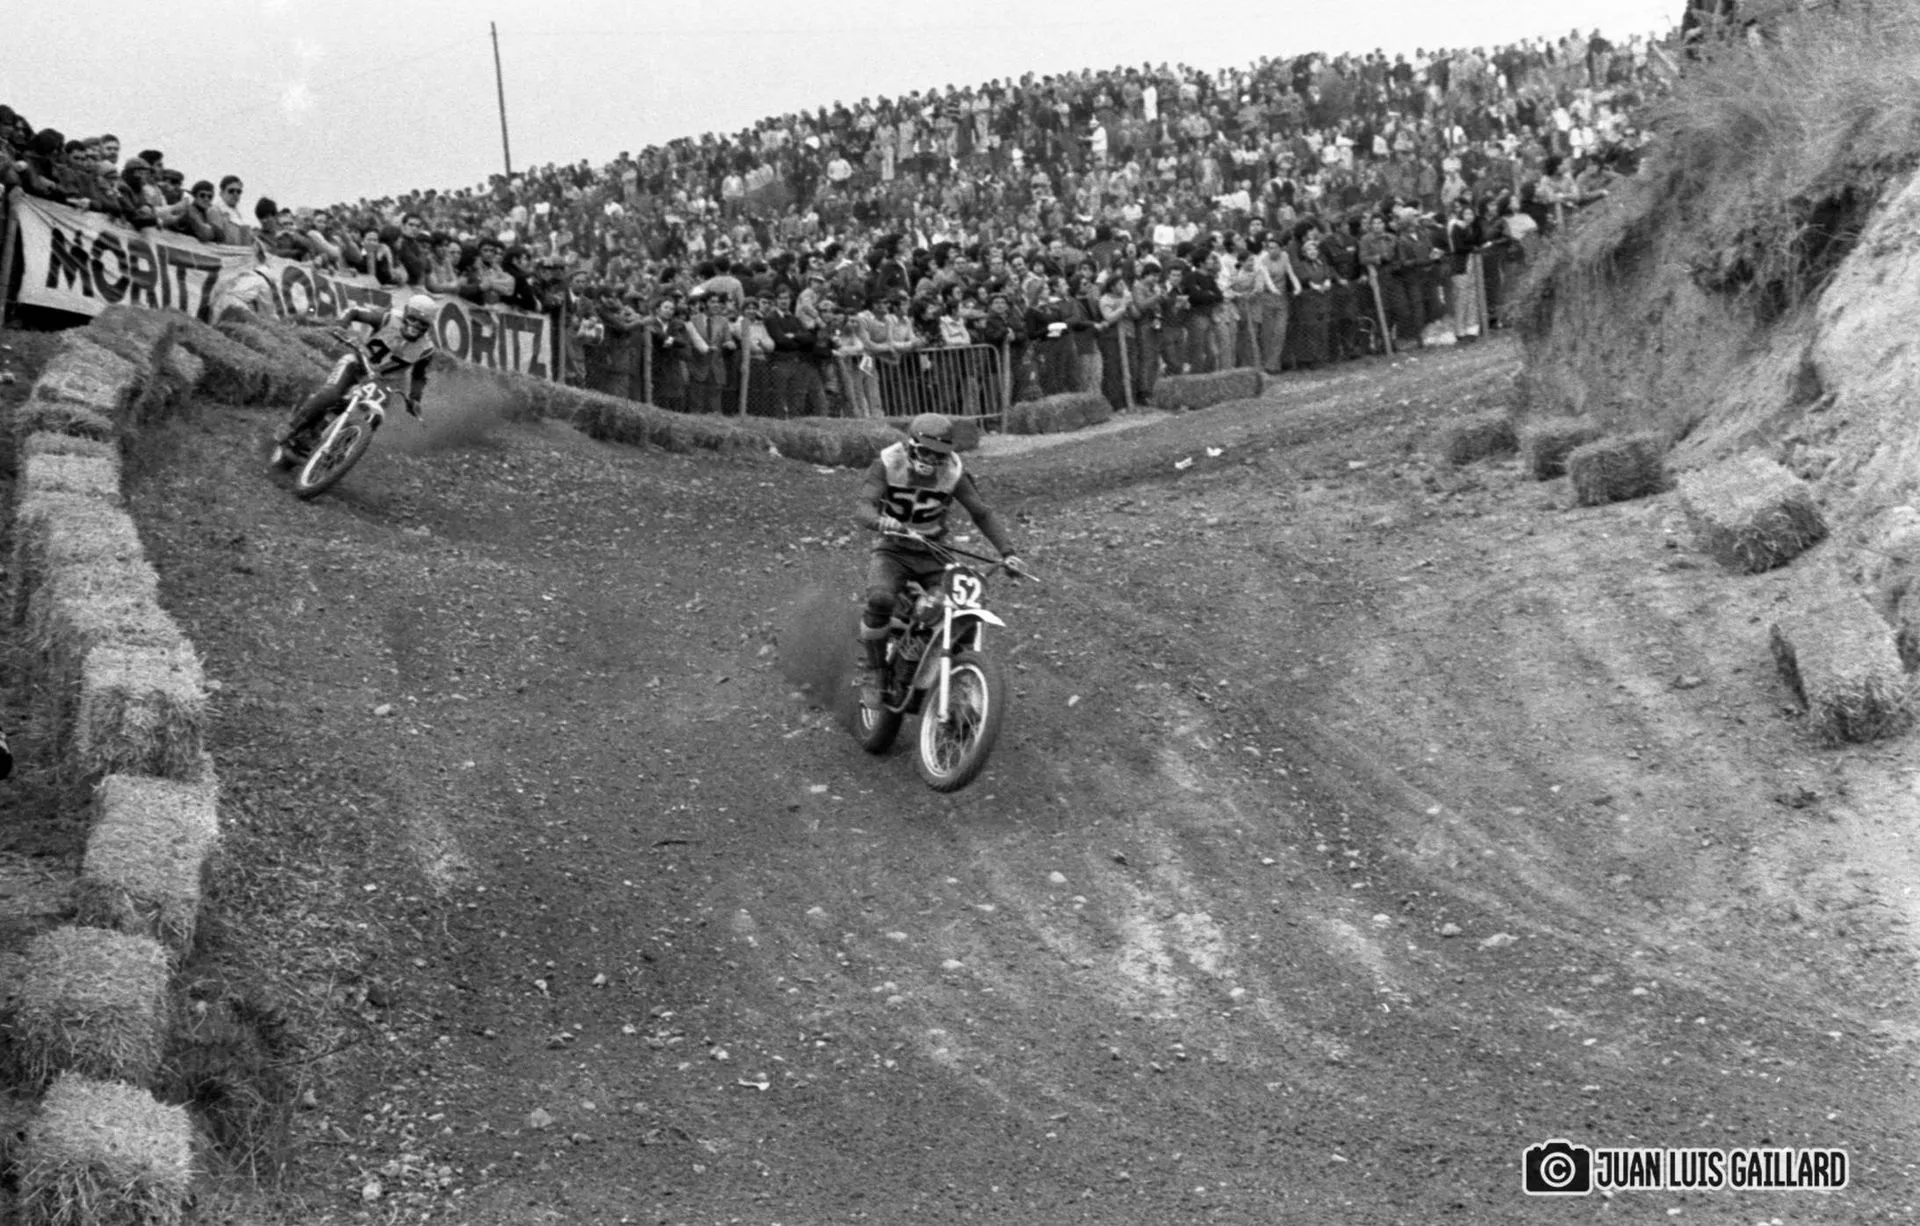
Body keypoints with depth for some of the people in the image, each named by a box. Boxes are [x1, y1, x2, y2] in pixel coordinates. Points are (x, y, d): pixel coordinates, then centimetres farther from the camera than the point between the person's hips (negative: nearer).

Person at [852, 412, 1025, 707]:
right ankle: (873, 672, -15)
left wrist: (1007, 551, -16)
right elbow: (863, 507, -26)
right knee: (880, 600, -33)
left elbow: (982, 513, -4)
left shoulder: (952, 472, -9)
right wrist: (882, 521, -50)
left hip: (932, 553, 3)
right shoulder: (887, 464, -14)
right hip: (892, 552, -3)